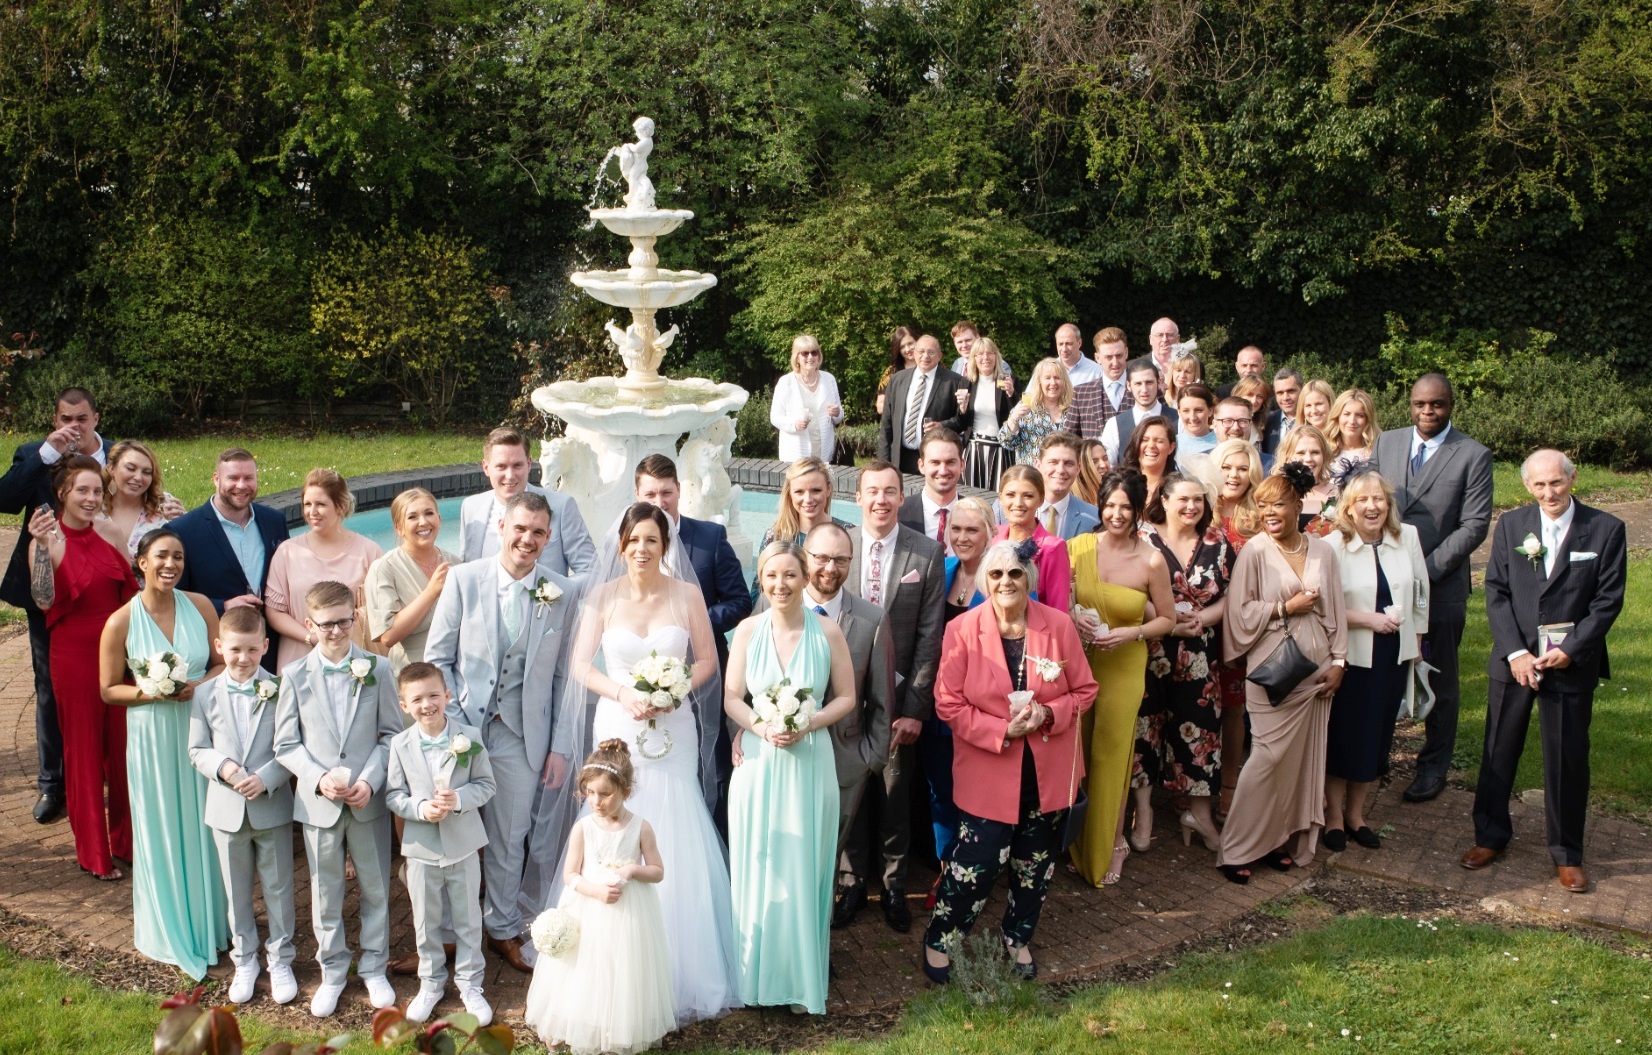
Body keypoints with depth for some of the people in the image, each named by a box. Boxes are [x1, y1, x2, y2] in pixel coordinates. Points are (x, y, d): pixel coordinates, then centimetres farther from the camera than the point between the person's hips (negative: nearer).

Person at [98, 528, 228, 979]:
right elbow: (108, 690, -3)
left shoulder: (199, 606, -5)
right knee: (162, 831, 10)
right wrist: (149, 693, -20)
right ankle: (170, 932, 27)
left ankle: (210, 921, 32)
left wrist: (198, 686, -16)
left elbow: (223, 663, 3)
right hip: (152, 737, -2)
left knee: (205, 826, 14)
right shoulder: (121, 623, -11)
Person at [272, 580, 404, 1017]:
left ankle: (373, 967, 28)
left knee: (375, 888, 11)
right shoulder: (294, 676, -2)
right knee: (326, 892, 11)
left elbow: (392, 734, -2)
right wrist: (320, 779, -14)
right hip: (319, 802, 0)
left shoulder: (376, 669, -4)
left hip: (369, 800, 0)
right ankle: (332, 971, 28)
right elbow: (287, 744, 0)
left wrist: (370, 780, -14)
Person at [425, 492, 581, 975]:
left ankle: (503, 928, 32)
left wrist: (562, 746, -1)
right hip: (461, 729, 0)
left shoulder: (565, 594, -2)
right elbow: (437, 658, 0)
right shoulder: (463, 580, -4)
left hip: (522, 736, 0)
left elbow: (566, 677, 1)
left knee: (509, 839, 12)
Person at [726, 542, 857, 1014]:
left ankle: (801, 978, 19)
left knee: (802, 869, 6)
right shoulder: (748, 630, -2)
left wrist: (806, 726, -14)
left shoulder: (827, 631, -5)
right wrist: (763, 727, -15)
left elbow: (846, 697, 1)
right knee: (756, 867, 6)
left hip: (809, 761, -1)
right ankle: (756, 974, 21)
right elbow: (732, 699, 2)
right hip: (758, 762, 1)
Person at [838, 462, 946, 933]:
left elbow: (930, 635, -6)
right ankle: (853, 881, 28)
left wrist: (915, 708, -10)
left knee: (896, 791, 11)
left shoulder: (927, 553, -7)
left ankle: (894, 884, 28)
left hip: (898, 694, -1)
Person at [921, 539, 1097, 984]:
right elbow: (948, 703, -9)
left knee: (1036, 863, 17)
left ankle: (1019, 938, 40)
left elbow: (1084, 690, 1)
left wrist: (1048, 715, -18)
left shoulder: (1059, 625, -5)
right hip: (988, 775, -3)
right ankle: (939, 940, 23)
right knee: (976, 862, -1)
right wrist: (1002, 730, -20)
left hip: (1048, 774, 3)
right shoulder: (962, 630, -10)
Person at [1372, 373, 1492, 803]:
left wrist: (1429, 568, -15)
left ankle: (1434, 767, 24)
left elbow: (1474, 525, -8)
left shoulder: (1473, 456, -4)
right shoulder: (1386, 443, 7)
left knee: (1440, 682, 10)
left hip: (1441, 585, -3)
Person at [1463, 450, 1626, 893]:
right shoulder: (1510, 524, 1)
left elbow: (1608, 600, -5)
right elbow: (1495, 591, -1)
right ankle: (1490, 835, 28)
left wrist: (1570, 650, -13)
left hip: (1572, 664, -2)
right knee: (1499, 752, 11)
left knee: (1568, 761, 6)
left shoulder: (1605, 529, -4)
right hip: (1514, 660, 2)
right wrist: (1514, 652, -10)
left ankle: (1567, 853, 21)